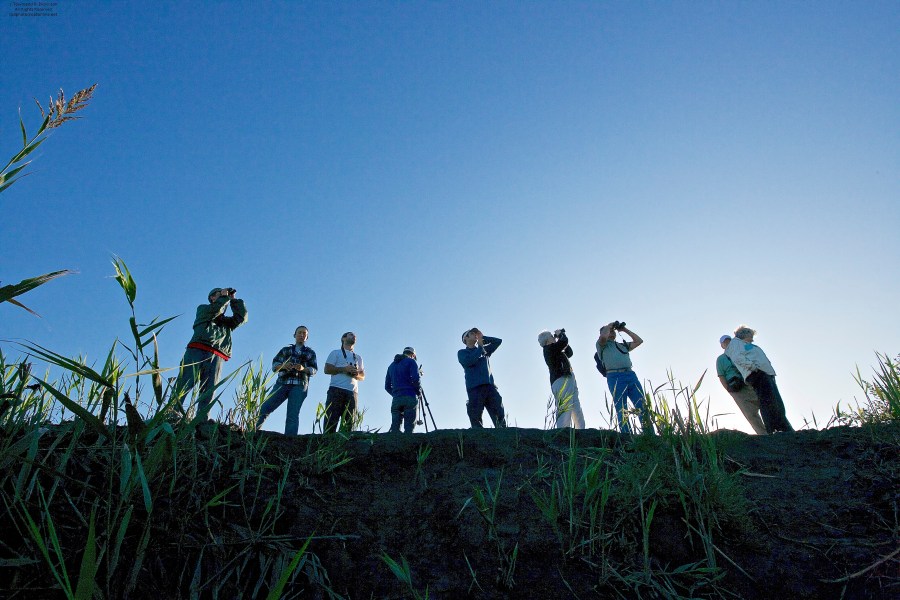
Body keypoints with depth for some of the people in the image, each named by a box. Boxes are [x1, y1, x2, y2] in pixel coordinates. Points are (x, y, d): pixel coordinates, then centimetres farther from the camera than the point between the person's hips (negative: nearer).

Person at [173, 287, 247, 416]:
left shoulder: (226, 322, 33)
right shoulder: (203, 309, 23)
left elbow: (242, 317, 21)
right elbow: (215, 309, 1)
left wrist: (233, 300, 25)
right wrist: (225, 296, 13)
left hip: (216, 358, 4)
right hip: (197, 352, -3)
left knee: (208, 394, -10)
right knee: (183, 385, -16)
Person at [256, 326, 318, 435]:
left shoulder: (310, 352, 19)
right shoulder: (285, 350, 22)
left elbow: (314, 370, 8)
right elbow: (274, 365, 12)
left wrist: (303, 368, -12)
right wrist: (283, 365, -11)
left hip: (299, 386, -2)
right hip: (282, 383, 2)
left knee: (292, 416, -13)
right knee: (265, 408, -12)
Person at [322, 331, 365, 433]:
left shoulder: (358, 358, 29)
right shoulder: (336, 353, 17)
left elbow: (362, 376, 20)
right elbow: (327, 369, 4)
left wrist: (357, 374, -4)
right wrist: (344, 369, -9)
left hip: (352, 392, 4)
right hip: (336, 389, -4)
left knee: (349, 423, -6)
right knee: (331, 420, -14)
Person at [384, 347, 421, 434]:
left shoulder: (392, 365, 23)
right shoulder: (411, 361, 5)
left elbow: (387, 386, 20)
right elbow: (415, 379, -9)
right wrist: (418, 392, 4)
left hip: (396, 399, 5)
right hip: (410, 398, -5)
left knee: (395, 428, 1)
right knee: (409, 427, -8)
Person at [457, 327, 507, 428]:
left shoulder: (484, 350, 28)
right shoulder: (462, 352, 15)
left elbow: (498, 341, 24)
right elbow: (468, 361, -5)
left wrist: (483, 337, 18)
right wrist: (480, 347, 3)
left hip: (489, 385, 3)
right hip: (474, 387, -3)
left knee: (500, 416, -10)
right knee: (476, 418, -11)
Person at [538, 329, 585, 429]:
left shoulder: (556, 352, 26)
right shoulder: (549, 348, -2)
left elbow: (569, 352, 35)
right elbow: (564, 342, -13)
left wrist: (561, 336, 29)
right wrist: (560, 334, 9)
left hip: (568, 381, 10)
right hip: (561, 380, -10)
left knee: (578, 414, 6)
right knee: (564, 412, -20)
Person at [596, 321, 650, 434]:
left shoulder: (622, 345, 30)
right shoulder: (602, 345, 12)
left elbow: (639, 341, 29)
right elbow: (603, 337, -10)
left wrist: (625, 330, 28)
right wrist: (608, 326, 9)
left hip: (631, 375, 5)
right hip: (615, 377, -5)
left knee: (643, 408, -5)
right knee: (622, 412, -6)